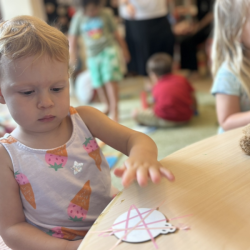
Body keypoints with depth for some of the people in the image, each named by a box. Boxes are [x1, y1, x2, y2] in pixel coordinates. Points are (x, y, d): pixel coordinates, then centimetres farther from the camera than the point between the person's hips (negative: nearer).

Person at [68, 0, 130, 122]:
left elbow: (115, 33, 6)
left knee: (110, 80, -14)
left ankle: (114, 110, -12)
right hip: (92, 54, 3)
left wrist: (124, 49, 12)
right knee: (98, 83, 7)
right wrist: (72, 55, 1)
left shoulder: (105, 14, -3)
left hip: (108, 50, -3)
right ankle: (108, 107, 25)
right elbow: (72, 38, 5)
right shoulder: (78, 17, -2)